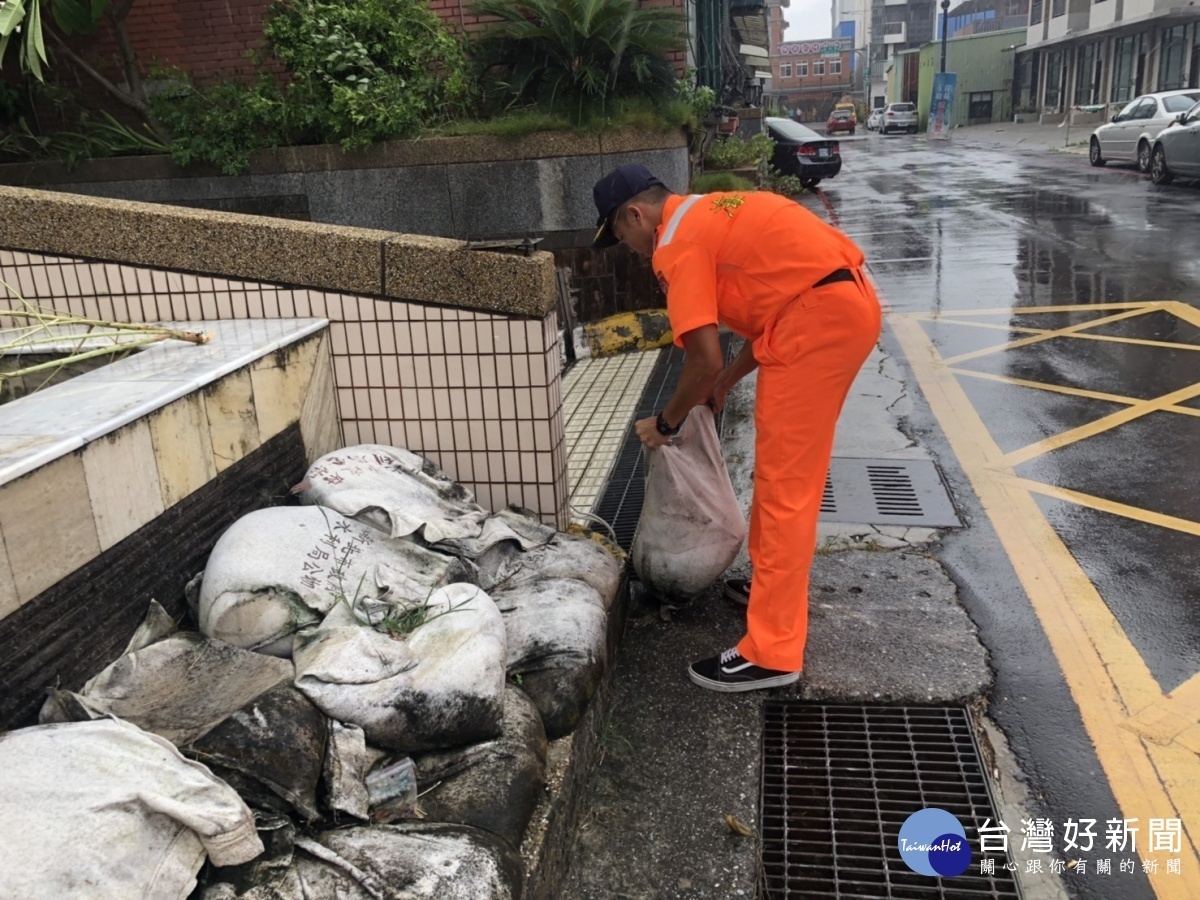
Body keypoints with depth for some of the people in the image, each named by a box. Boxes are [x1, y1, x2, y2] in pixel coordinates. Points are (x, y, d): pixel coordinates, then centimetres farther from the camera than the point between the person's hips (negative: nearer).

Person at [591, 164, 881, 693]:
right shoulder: (712, 214, 23)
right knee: (787, 471, 21)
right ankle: (776, 585, 37)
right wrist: (726, 383, 28)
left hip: (820, 320, -10)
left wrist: (665, 424, 4)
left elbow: (704, 359, -12)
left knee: (784, 483, -6)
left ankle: (773, 653, 1)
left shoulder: (677, 243, -5)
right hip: (850, 305, 10)